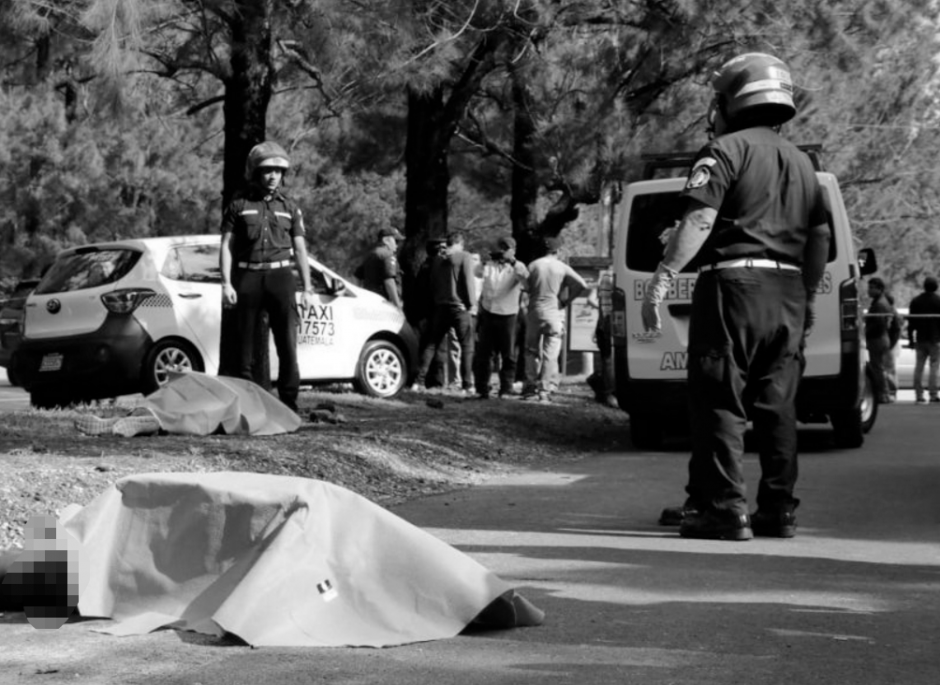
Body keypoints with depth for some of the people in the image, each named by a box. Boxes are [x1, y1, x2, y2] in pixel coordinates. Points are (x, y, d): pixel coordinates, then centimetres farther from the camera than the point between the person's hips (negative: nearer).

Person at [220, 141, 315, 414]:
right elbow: (226, 246, 2)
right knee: (244, 343, 1)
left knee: (287, 342, -6)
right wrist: (226, 283, -8)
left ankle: (289, 401, -3)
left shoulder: (288, 207, 11)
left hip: (280, 276, 1)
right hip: (248, 276, -1)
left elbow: (300, 249, 12)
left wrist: (307, 288, 6)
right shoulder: (238, 205, 5)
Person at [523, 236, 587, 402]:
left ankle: (531, 387, 13)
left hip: (535, 312, 1)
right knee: (550, 354, 0)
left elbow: (526, 287, -1)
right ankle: (545, 390, -5)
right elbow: (582, 285, -10)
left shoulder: (533, 265, 1)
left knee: (532, 351, 14)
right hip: (554, 313, -1)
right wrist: (566, 300, 0)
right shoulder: (562, 268, -1)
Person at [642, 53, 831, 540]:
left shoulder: (727, 150, -3)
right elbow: (820, 237, 18)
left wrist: (662, 279, -18)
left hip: (733, 283, -7)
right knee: (777, 404, 11)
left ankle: (724, 510, -9)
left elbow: (700, 220, -15)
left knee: (720, 400, -4)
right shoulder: (801, 162, 19)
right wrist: (806, 299, 25)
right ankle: (778, 509, 13)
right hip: (788, 292, 7)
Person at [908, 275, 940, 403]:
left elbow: (911, 322, 8)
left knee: (919, 367, 5)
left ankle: (919, 395, 3)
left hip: (920, 340, 4)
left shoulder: (915, 301, 8)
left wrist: (911, 339, 12)